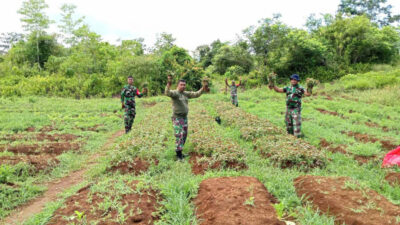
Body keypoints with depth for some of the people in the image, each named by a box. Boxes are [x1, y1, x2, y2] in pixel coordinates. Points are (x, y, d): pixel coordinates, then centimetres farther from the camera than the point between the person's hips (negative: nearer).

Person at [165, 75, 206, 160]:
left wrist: (203, 88, -2)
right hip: (177, 118, -8)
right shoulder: (174, 93, -12)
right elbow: (167, 93, -32)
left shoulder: (186, 94, 10)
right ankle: (178, 154, -1)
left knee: (184, 135, 13)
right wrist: (169, 84, -49)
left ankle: (179, 151, 26)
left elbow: (196, 94, 12)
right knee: (179, 136, -9)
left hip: (185, 117, 8)